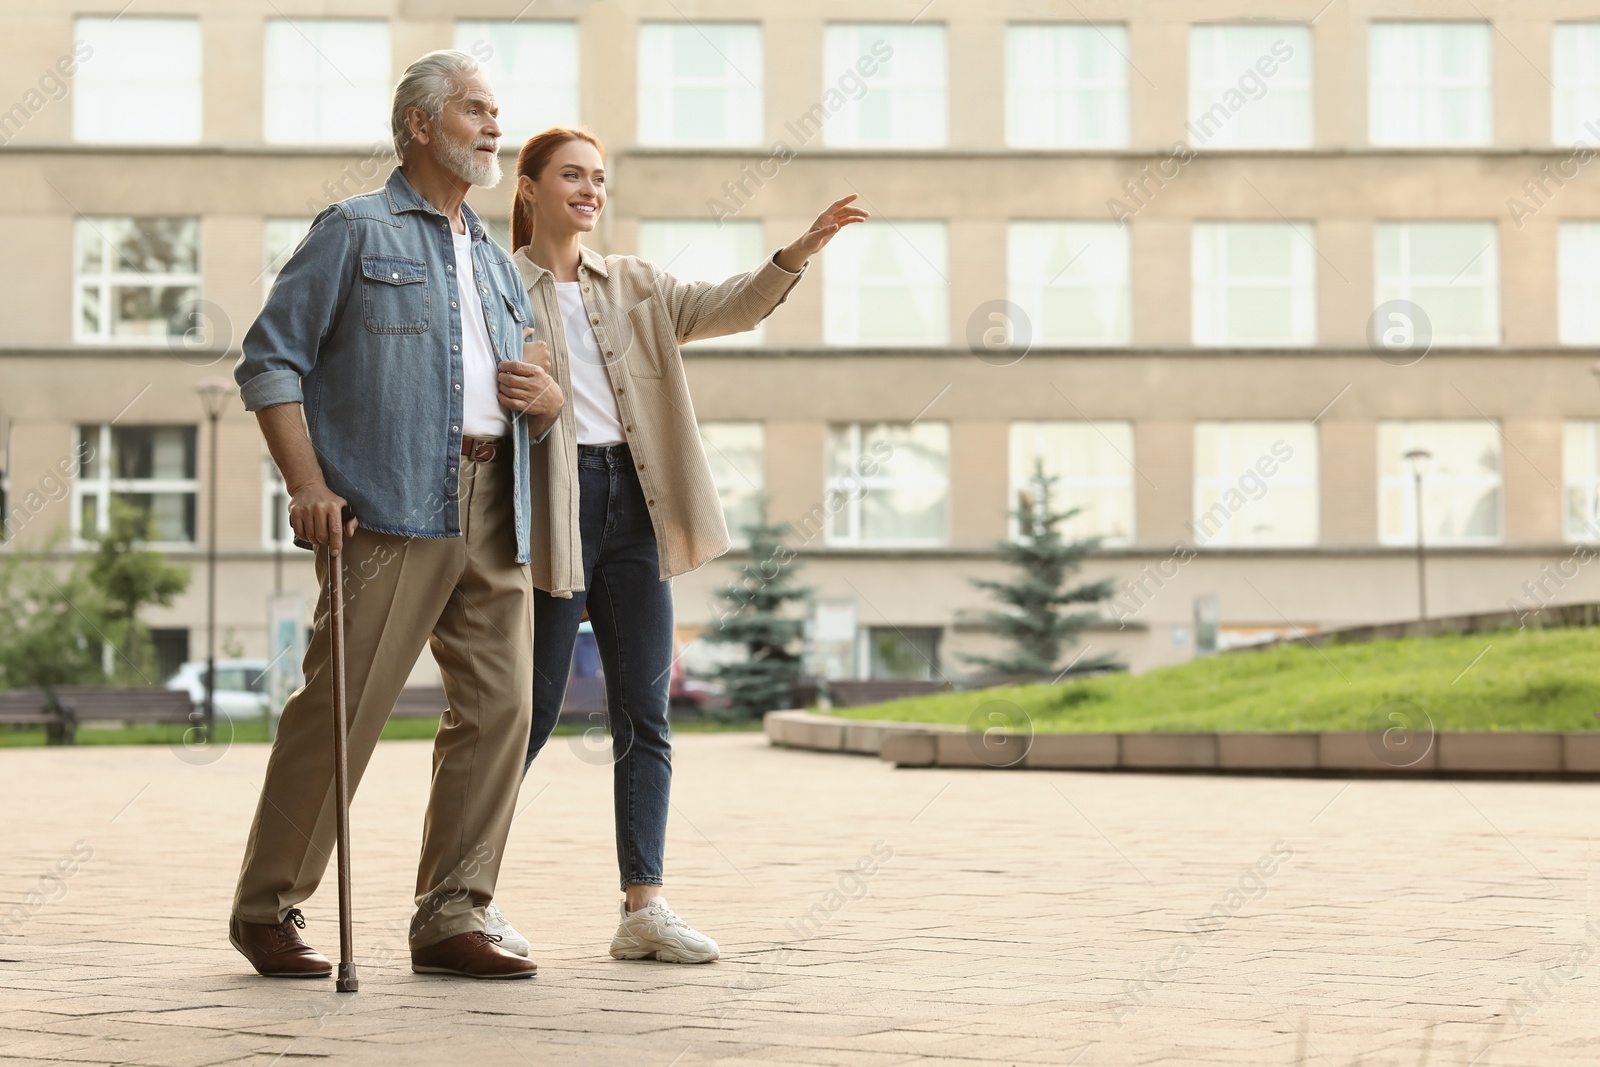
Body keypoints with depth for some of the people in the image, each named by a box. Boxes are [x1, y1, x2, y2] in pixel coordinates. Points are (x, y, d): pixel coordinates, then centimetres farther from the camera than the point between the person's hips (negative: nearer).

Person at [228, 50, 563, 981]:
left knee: (499, 708, -1)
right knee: (343, 705, -7)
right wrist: (306, 482, -13)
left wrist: (545, 398, 4)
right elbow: (270, 360, -2)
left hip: (496, 514, 7)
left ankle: (451, 921, 4)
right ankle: (269, 910, 5)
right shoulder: (356, 231, 6)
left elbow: (540, 404, 29)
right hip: (390, 510, -6)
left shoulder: (496, 263, 26)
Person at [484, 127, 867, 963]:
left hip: (633, 500, 5)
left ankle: (643, 908, 4)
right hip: (551, 508, -5)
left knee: (645, 714, 2)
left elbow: (726, 307, 4)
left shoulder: (632, 286, 17)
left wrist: (799, 251, -10)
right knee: (532, 709, -2)